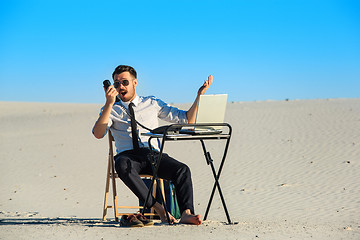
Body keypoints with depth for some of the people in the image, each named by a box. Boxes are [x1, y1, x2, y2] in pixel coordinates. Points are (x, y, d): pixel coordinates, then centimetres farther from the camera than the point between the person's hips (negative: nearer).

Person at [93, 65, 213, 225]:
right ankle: (158, 209, -39)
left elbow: (187, 120, 16)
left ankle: (186, 214, -40)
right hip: (127, 156, -1)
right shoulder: (111, 110, 15)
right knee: (123, 166, -39)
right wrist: (109, 103, -13)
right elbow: (98, 134, -6)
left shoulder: (152, 103, 18)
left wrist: (199, 95, 5)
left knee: (182, 170, -28)